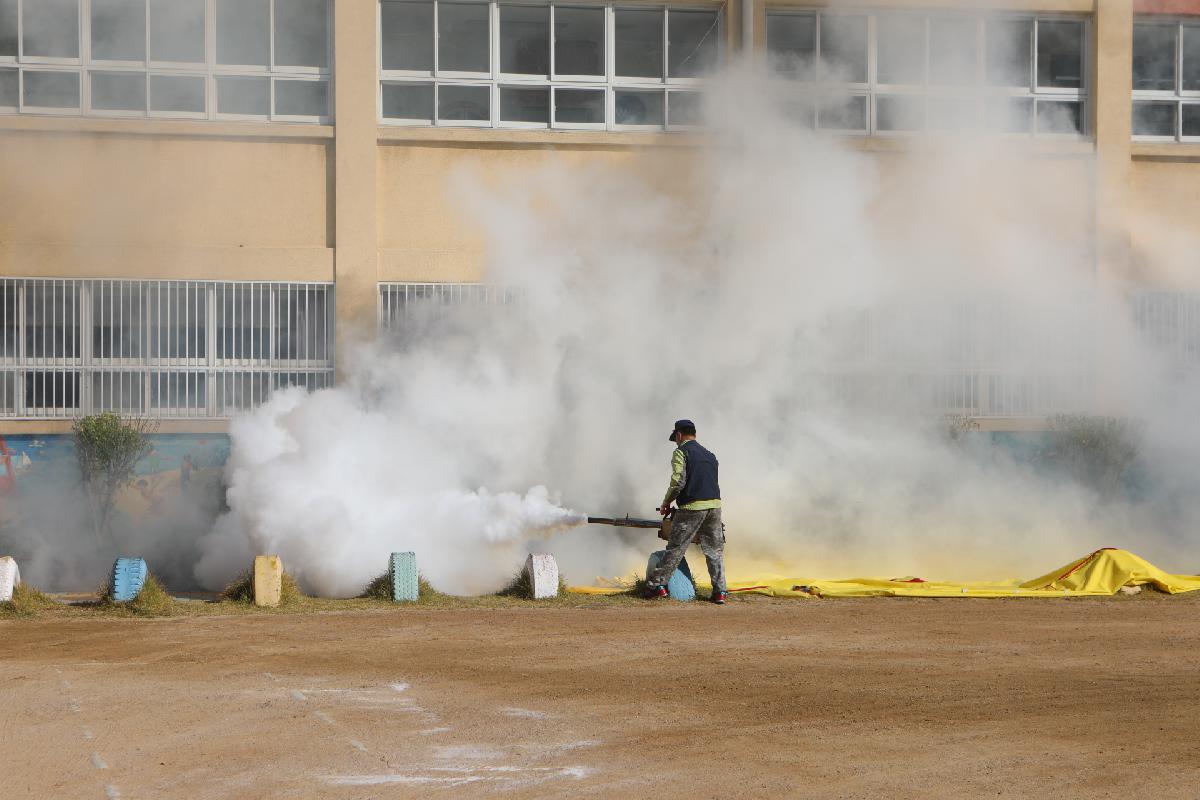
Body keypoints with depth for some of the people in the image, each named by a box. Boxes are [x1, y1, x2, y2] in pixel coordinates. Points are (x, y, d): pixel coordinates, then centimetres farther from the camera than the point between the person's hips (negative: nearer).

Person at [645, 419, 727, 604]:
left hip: (692, 507, -5)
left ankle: (657, 585, 3)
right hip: (714, 505, 5)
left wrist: (666, 503, 0)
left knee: (675, 549, 0)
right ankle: (720, 591, 4)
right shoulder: (710, 455, 20)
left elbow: (678, 481, -13)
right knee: (715, 550, 8)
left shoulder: (681, 452, -2)